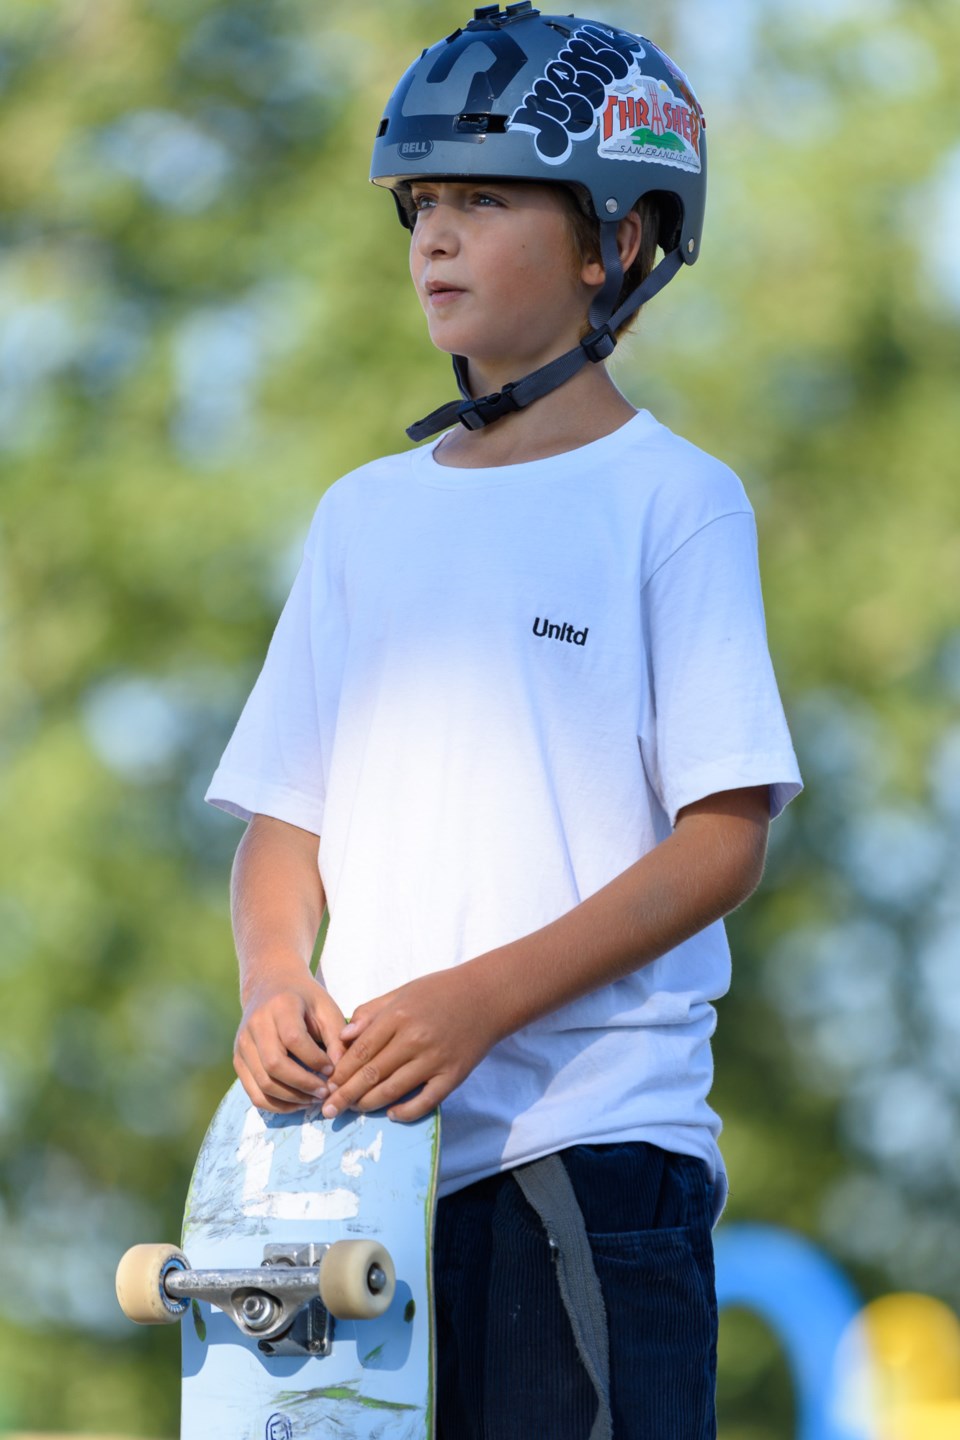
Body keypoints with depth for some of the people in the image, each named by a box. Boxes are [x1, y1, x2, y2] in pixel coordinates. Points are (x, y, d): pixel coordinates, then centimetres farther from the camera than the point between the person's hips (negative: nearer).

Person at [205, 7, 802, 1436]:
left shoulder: (672, 499, 0)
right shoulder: (366, 514, 17)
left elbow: (724, 838, -6)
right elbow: (283, 821, 17)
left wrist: (482, 999, -16)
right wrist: (275, 980, -5)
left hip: (593, 1141, -5)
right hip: (366, 1140, 5)